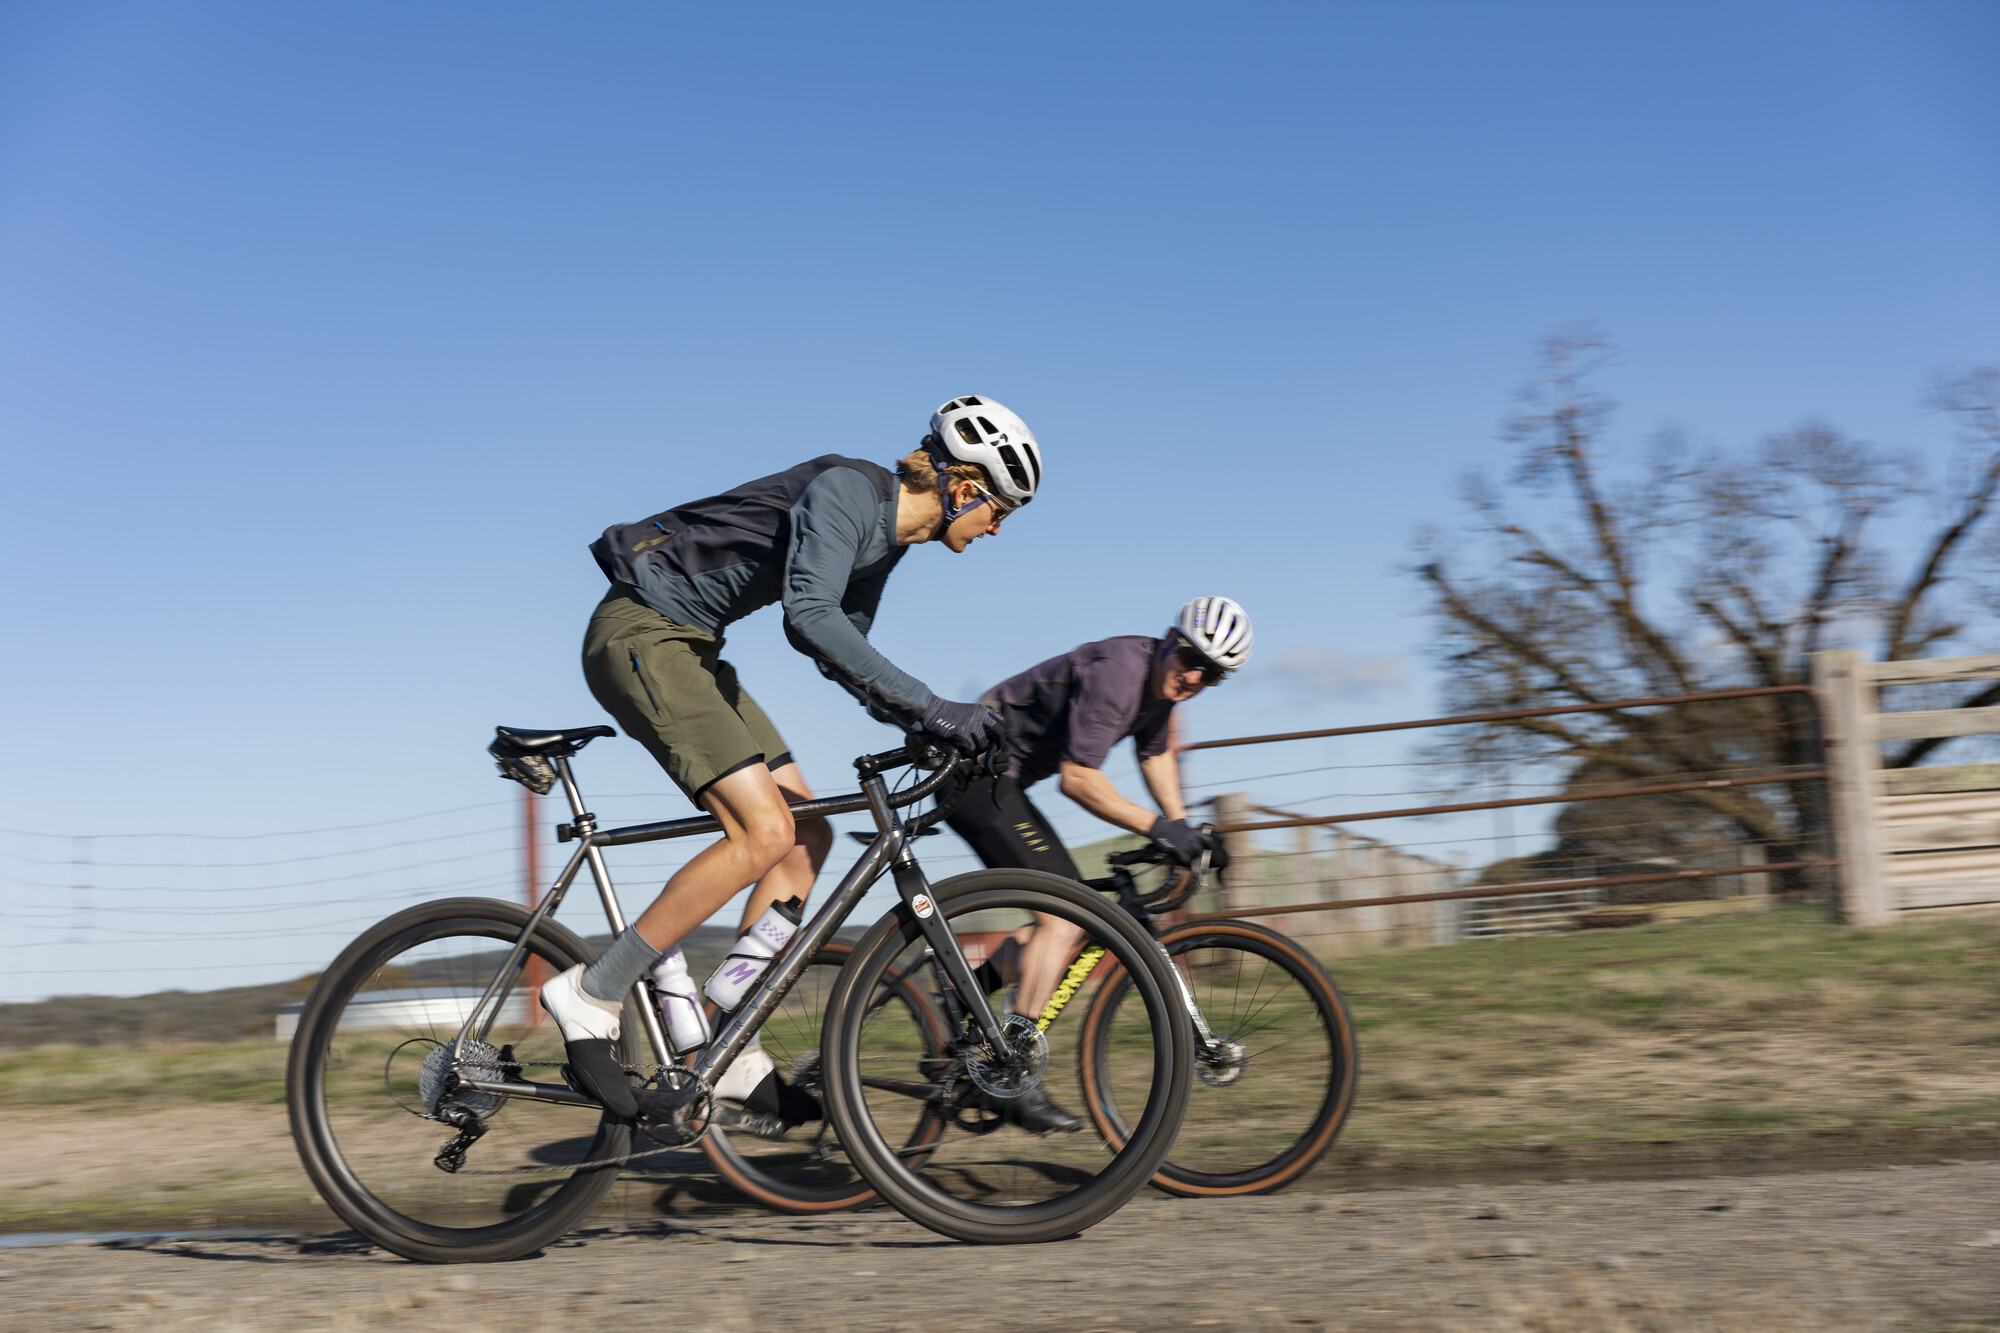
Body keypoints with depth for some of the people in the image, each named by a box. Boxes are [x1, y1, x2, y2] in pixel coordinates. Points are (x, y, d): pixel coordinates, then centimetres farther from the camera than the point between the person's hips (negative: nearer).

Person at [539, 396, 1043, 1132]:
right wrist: (931, 706, -35)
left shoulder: (888, 534, 10)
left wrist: (921, 726, 7)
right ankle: (590, 995, -10)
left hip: (684, 646, 10)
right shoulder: (847, 491, -20)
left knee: (807, 838, 4)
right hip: (640, 635, -10)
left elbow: (843, 648, 20)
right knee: (765, 833, -20)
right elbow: (809, 618, -35)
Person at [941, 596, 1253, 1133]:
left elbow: (1154, 753, 25)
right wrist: (1155, 826, -28)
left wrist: (1182, 827, 17)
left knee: (1071, 922, 9)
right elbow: (1078, 778, -27)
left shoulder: (1162, 680, 6)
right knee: (1065, 915, -18)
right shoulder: (1118, 670, -24)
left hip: (996, 781, 10)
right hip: (977, 775, -10)